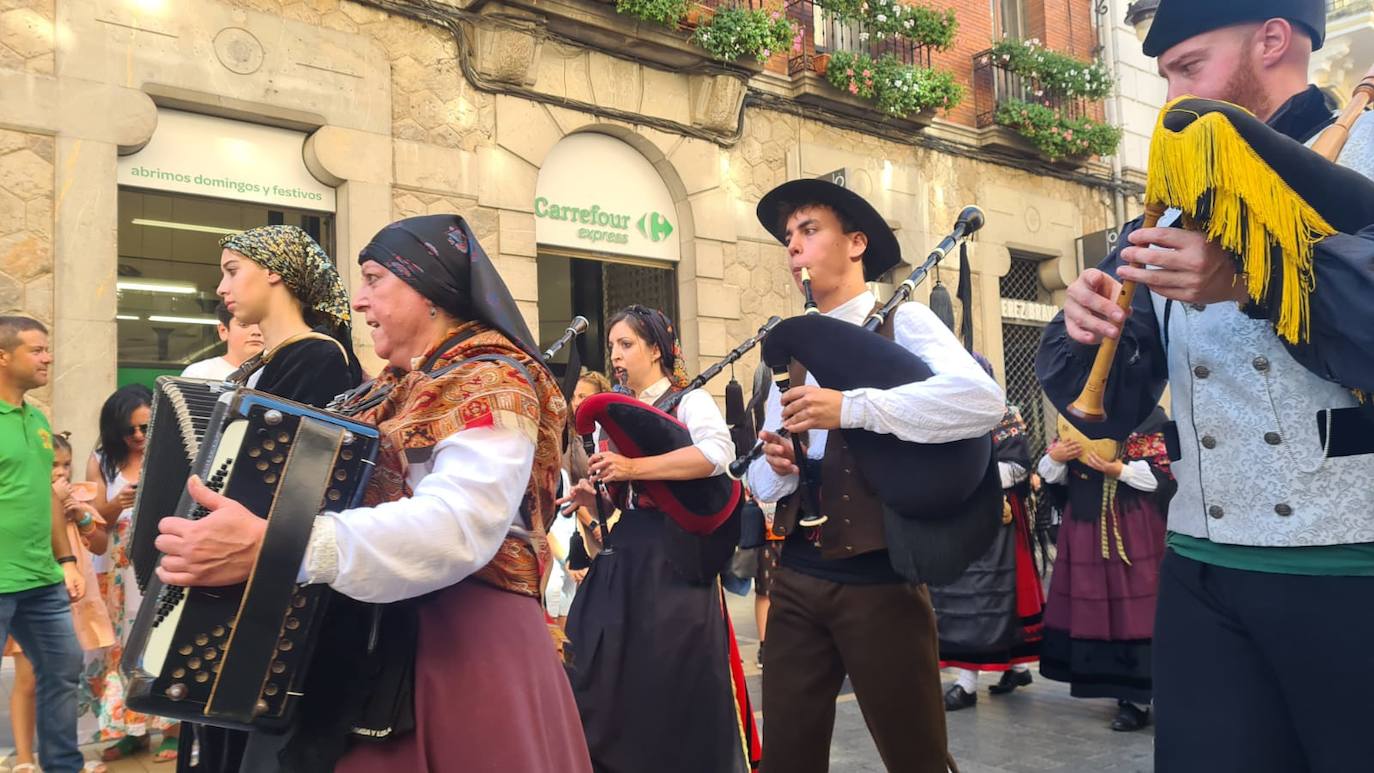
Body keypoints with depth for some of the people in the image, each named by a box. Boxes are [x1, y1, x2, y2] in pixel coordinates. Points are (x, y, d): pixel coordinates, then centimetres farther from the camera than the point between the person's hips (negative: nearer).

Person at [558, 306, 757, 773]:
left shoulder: (689, 401, -4)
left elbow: (720, 452, -26)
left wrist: (635, 467, -28)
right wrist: (593, 498, -1)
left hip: (674, 554, -6)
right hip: (622, 556, 7)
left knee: (673, 681, -3)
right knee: (607, 681, 5)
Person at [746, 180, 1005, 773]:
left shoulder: (902, 322, -3)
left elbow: (983, 399, -23)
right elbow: (761, 479, 12)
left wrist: (851, 407, -26)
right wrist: (777, 468, -12)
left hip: (879, 578, -5)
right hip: (797, 580, 5)